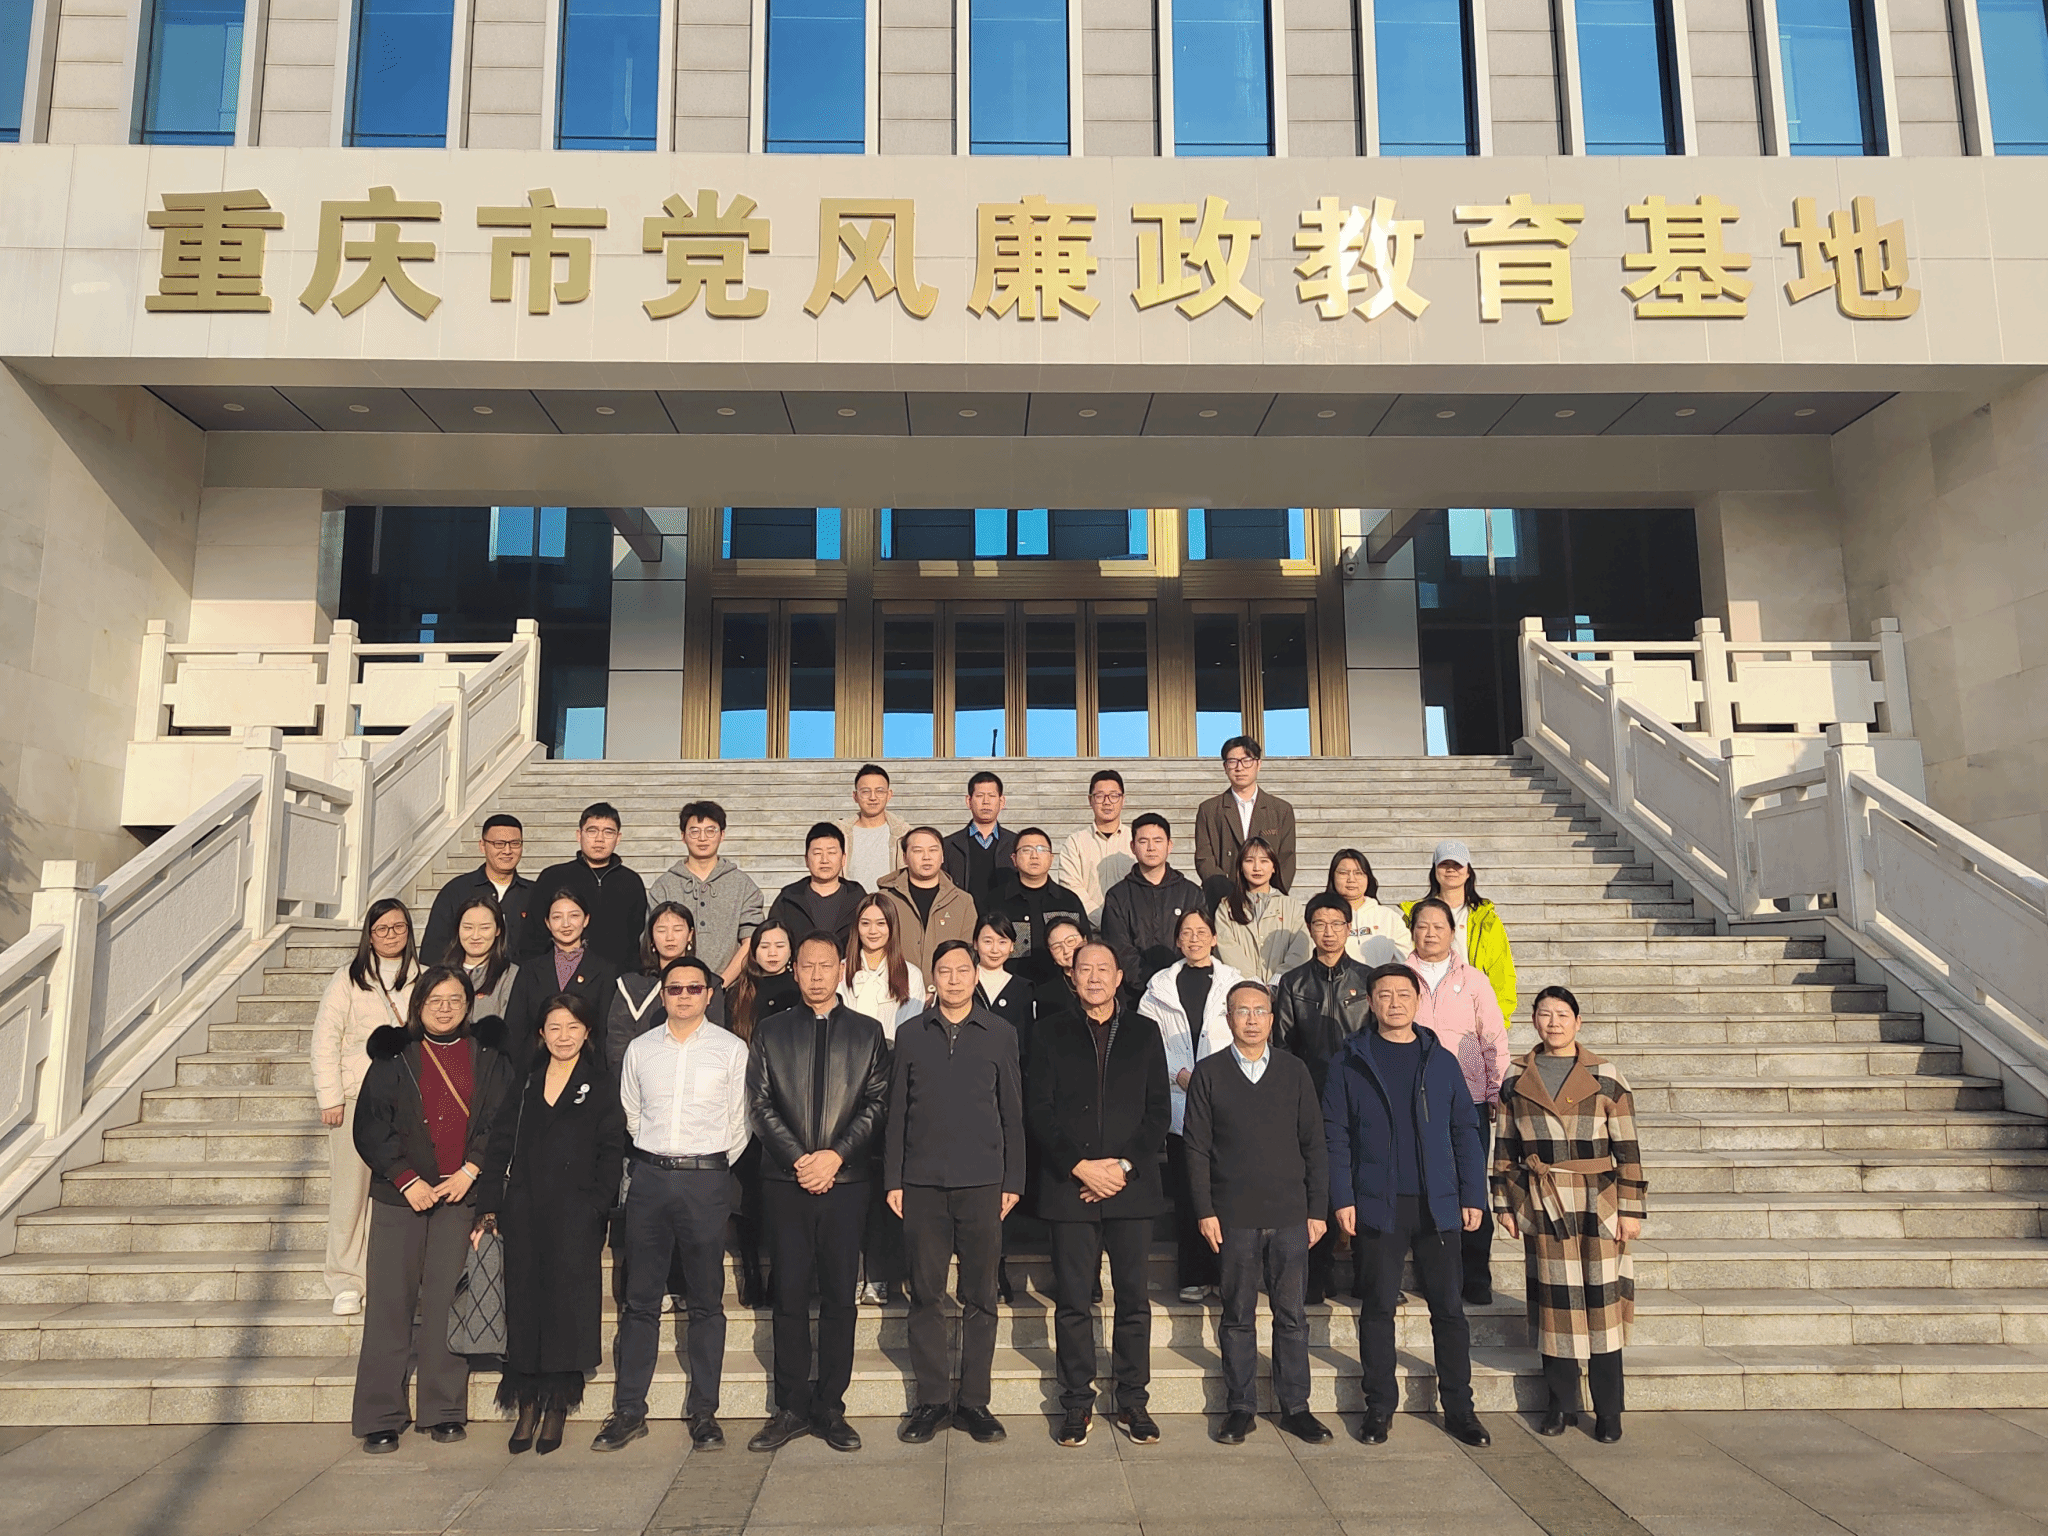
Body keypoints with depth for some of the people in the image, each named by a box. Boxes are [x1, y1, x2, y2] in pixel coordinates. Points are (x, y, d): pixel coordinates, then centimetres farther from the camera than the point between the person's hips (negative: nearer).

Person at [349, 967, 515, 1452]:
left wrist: (470, 1171, -7)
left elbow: (502, 1121, 4)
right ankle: (381, 1416, 10)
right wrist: (407, 1179, -6)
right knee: (391, 1301, 0)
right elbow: (370, 1127, 3)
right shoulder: (393, 1055, 7)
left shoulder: (488, 1056, 8)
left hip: (462, 1193, 0)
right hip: (400, 1194, 0)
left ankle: (444, 1411, 9)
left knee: (446, 1301, -1)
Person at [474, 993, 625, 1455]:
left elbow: (612, 1151, -2)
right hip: (524, 1212, 3)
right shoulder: (525, 1083, 12)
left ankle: (557, 1406, 9)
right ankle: (527, 1404, 13)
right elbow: (500, 1146, 9)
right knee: (523, 1300, 4)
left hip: (575, 1213, -3)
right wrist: (488, 1209, 1)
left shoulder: (600, 1085, 3)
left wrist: (596, 1207, -11)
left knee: (567, 1302, -2)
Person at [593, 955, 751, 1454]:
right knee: (640, 1299, 5)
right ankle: (628, 1410, 14)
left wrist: (713, 1170, 6)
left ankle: (704, 1412, 11)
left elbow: (740, 1123, 5)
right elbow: (630, 1115, 15)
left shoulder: (731, 1049, 3)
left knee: (706, 1301, 3)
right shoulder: (640, 1050, 10)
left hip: (707, 1179, -2)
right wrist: (651, 1164, 11)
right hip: (649, 1177, 2)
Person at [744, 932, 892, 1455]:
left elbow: (878, 1102, 3)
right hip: (785, 1181, 0)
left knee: (840, 1297, 2)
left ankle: (830, 1408, 12)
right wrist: (798, 1160, -7)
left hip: (846, 1181, 0)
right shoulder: (771, 1032, 11)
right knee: (790, 1295, 3)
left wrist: (836, 1154, -9)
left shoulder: (867, 1032, 9)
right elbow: (761, 1104, 4)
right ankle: (792, 1408, 13)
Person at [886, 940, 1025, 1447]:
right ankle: (931, 1400, 15)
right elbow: (896, 1112, 9)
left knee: (980, 1296, 4)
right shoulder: (911, 1035, 8)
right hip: (922, 1182, 1)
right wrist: (892, 1179, 4)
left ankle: (974, 1400, 15)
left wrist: (1013, 1181, 3)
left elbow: (1012, 1113, 7)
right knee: (926, 1295, 5)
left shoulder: (1000, 1034, 6)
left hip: (981, 1182, -1)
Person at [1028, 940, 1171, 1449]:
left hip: (1131, 1185, 1)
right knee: (1073, 1301, 2)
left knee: (1134, 1298, 4)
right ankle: (1077, 1402, 14)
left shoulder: (1145, 1033, 10)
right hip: (1069, 1187, 0)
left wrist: (1124, 1165, -7)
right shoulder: (1051, 1034, 8)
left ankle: (1133, 1400, 16)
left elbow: (1160, 1111, 5)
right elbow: (1039, 1111, 2)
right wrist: (1079, 1167, -9)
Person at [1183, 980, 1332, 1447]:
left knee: (1292, 1315, 7)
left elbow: (1314, 1145, 8)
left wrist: (1317, 1208, 3)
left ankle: (1295, 1407, 18)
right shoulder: (1209, 1072, 2)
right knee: (1238, 1317, 7)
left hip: (1290, 1215, 1)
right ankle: (1240, 1408, 17)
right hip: (1234, 1217, -1)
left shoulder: (1294, 1071, 6)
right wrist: (1204, 1211, -6)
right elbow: (1197, 1147, 1)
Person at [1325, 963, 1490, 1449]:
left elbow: (1465, 1131, 9)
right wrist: (1342, 1199, -7)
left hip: (1437, 1205, 1)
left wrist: (1473, 1195, 2)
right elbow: (1336, 1134, 0)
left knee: (1448, 1308, 6)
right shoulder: (1352, 1061, 2)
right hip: (1377, 1205, -1)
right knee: (1378, 1308, 6)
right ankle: (1379, 1407, 18)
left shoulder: (1441, 1061, 8)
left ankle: (1459, 1408, 17)